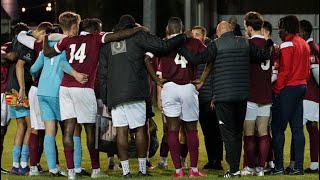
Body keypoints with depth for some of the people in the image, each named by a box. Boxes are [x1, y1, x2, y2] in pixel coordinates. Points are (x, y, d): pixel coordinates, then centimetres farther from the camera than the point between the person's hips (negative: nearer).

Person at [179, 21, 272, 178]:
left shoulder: (216, 45, -6)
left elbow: (198, 59, -10)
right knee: (238, 132, 14)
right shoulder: (245, 44, 8)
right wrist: (268, 46, 35)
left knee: (228, 133, -1)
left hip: (223, 96, -5)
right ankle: (236, 164, 17)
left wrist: (181, 48, 2)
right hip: (242, 95, 5)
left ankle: (234, 169, -5)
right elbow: (263, 55, 14)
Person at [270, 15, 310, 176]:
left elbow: (284, 71, -16)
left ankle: (278, 167, -8)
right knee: (297, 128, 8)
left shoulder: (287, 45, -12)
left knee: (277, 128, -5)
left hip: (288, 89, -8)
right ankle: (298, 167, 5)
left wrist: (276, 90, -10)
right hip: (301, 87, 8)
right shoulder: (304, 44, 14)